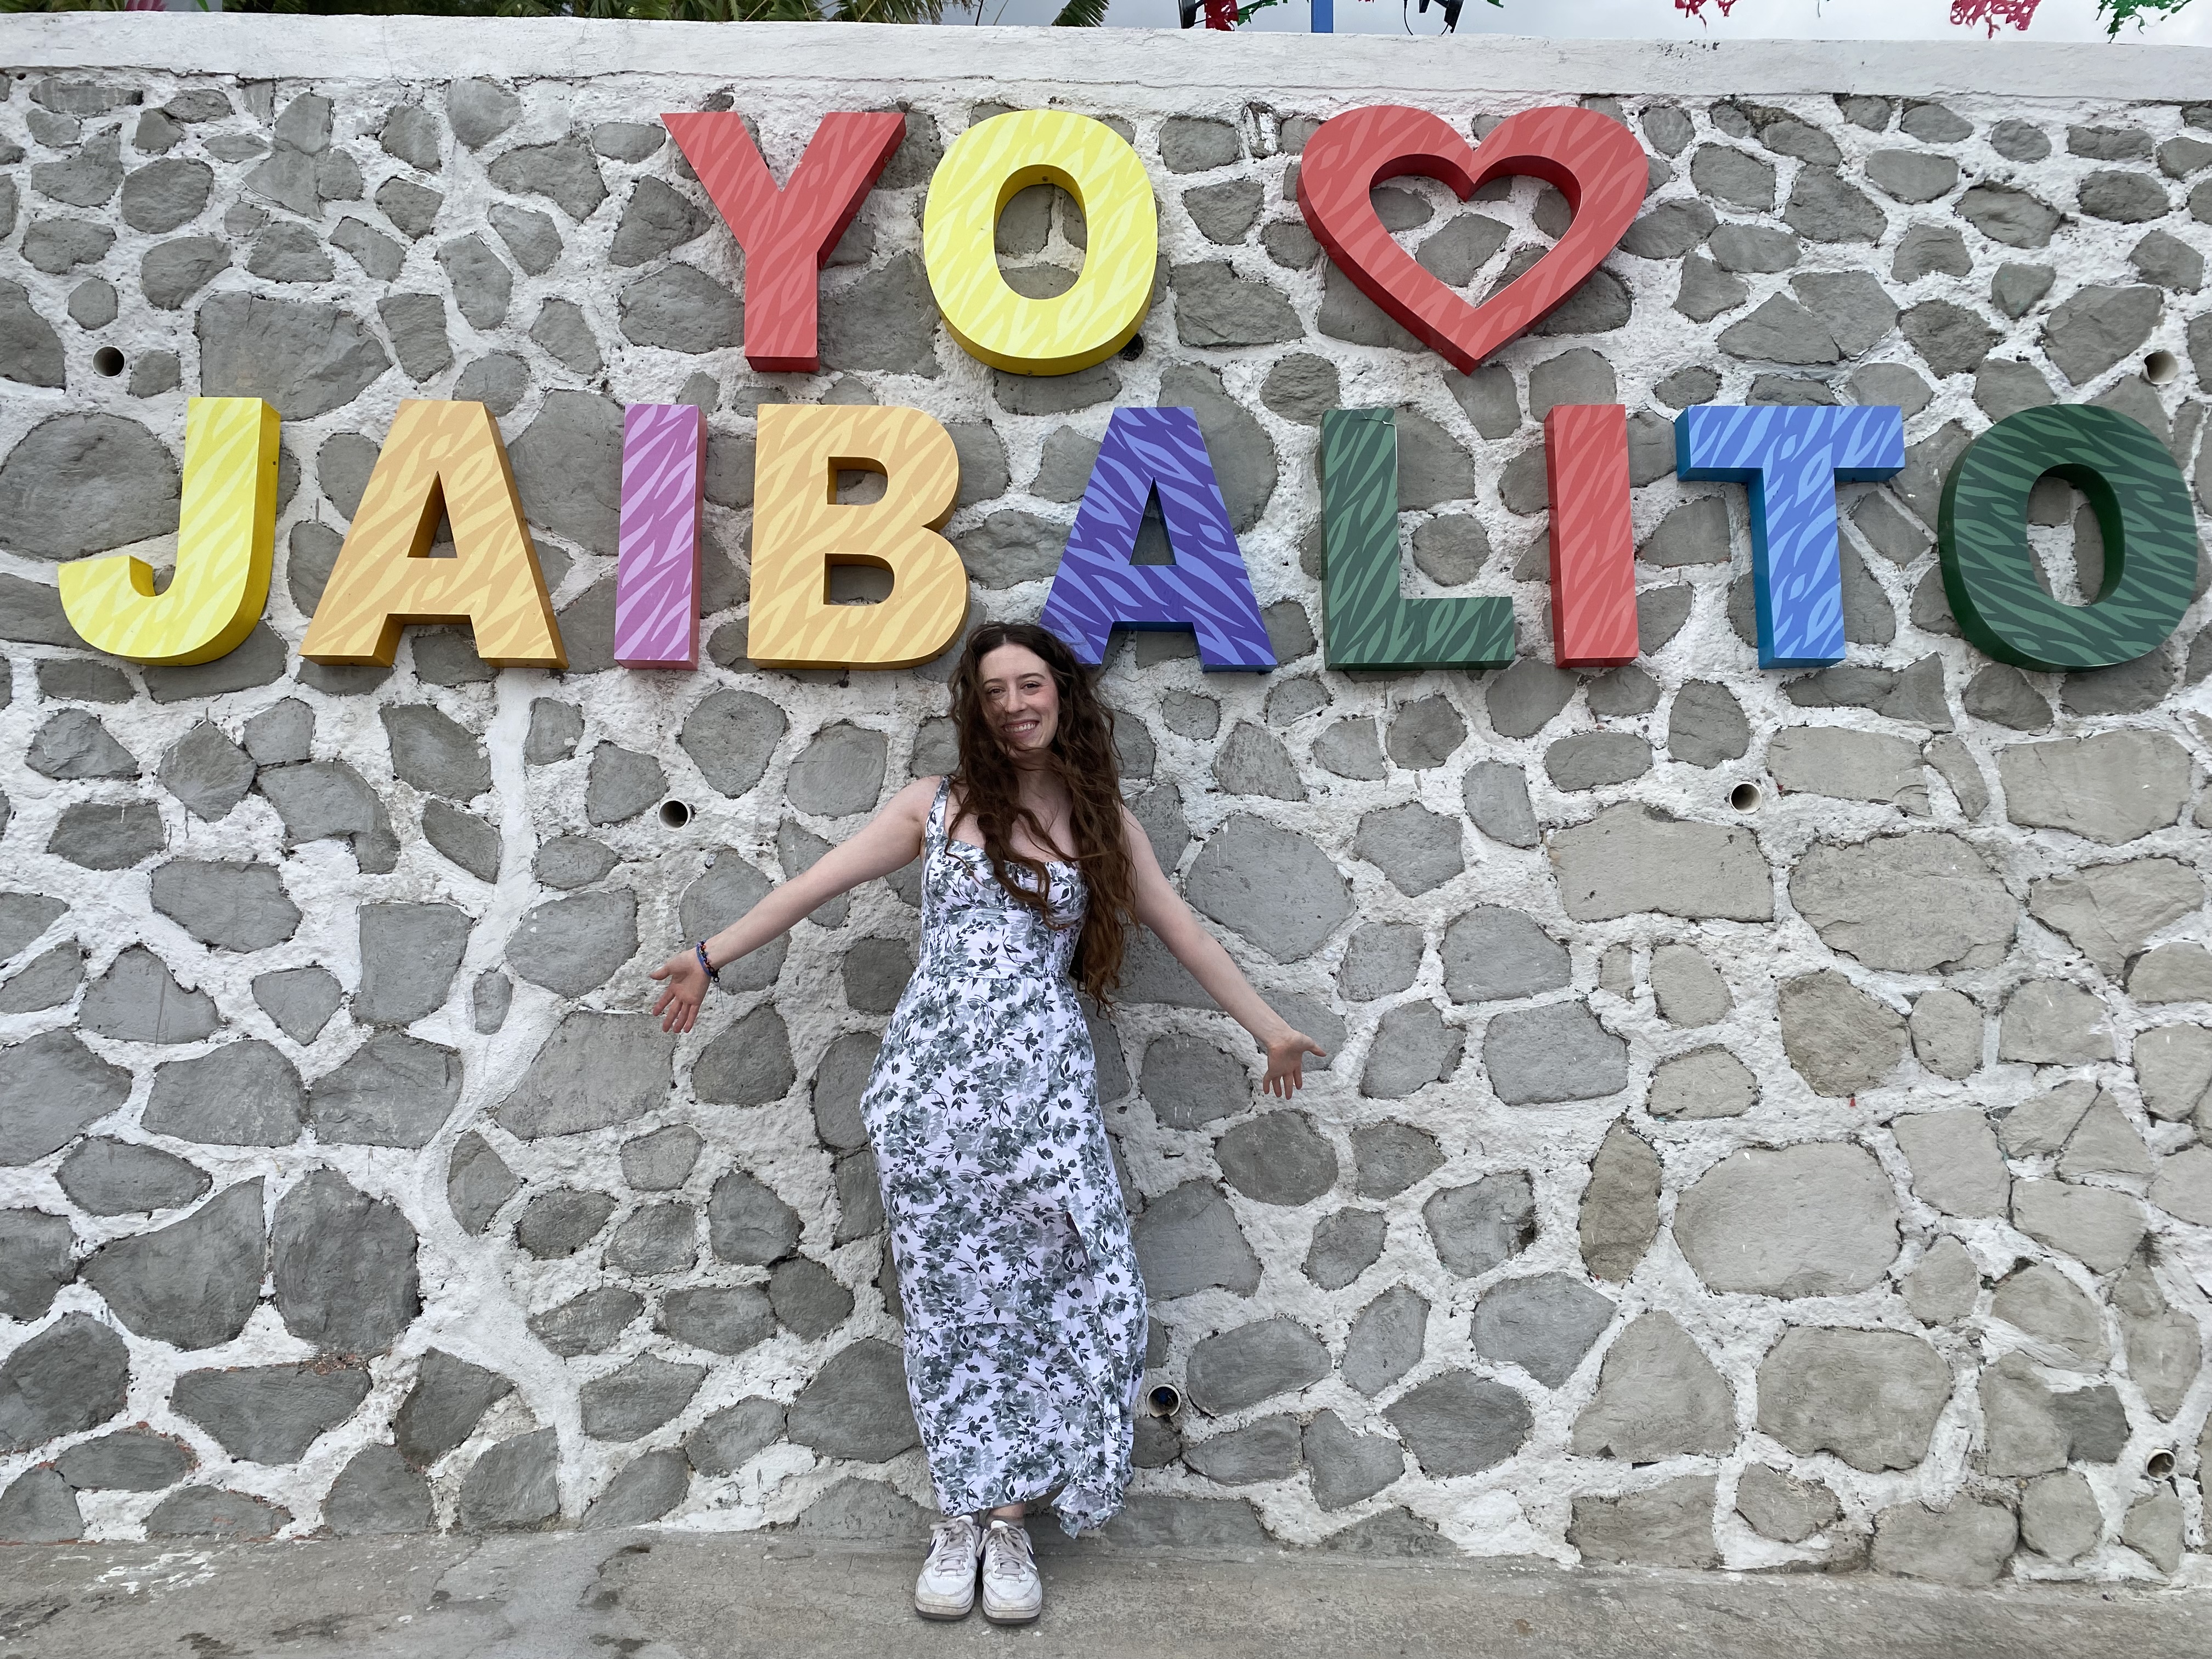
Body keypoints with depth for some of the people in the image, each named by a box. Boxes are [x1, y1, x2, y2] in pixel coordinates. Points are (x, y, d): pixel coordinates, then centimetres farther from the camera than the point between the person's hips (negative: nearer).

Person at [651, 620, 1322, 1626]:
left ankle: (1009, 1521, 13)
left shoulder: (1102, 822, 12)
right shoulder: (937, 806, 9)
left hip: (1042, 1088, 1)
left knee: (1042, 1296, -2)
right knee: (952, 1300, 4)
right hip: (933, 1079, -1)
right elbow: (815, 886, 11)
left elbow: (1182, 933, 17)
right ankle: (960, 1517, 17)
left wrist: (1268, 1028, 21)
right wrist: (710, 956, 10)